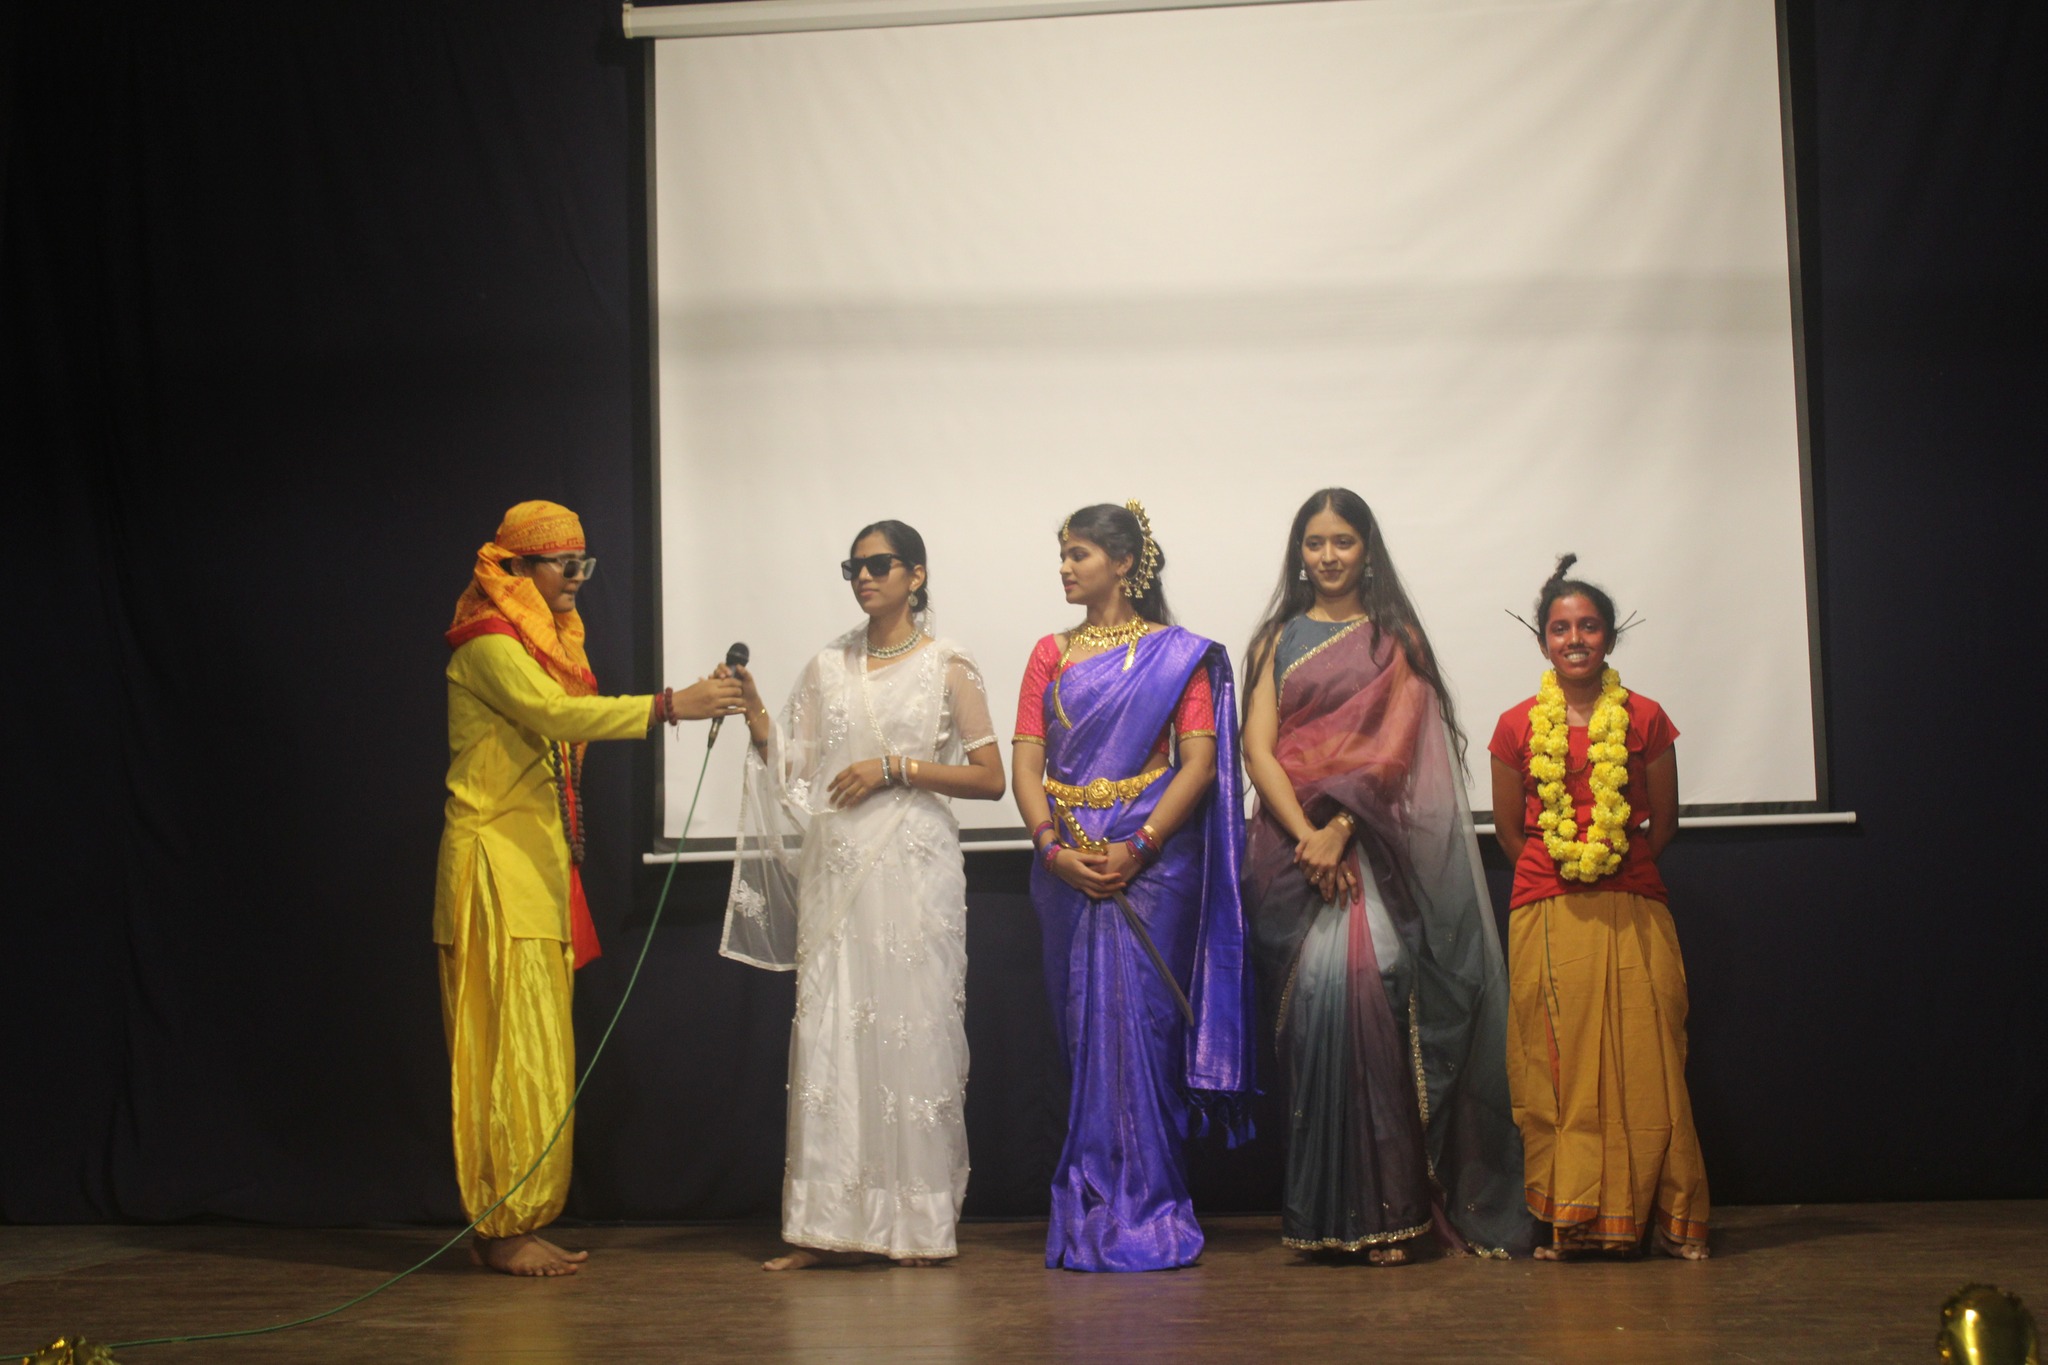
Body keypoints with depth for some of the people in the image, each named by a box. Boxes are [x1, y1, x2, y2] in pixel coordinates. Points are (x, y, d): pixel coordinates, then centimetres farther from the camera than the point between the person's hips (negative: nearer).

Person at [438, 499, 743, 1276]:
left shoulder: (548, 639, 20)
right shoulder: (489, 642, -10)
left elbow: (565, 726, 13)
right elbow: (553, 713, -26)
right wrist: (669, 706, -31)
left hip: (542, 862, 9)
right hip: (497, 861, -9)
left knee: (538, 1046, 8)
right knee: (510, 1045, -9)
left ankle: (520, 1225, 12)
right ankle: (501, 1228, -4)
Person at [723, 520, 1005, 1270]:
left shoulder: (947, 667, 3)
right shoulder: (827, 667, 15)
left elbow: (990, 778, -1)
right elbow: (793, 771, 13)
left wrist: (895, 768, -9)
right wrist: (754, 714, -3)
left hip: (914, 869, -4)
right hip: (836, 870, 4)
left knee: (914, 1032, -4)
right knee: (826, 1033, -2)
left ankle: (919, 1225, 4)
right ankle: (831, 1225, 1)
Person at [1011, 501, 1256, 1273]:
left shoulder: (1177, 654, 4)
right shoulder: (1051, 655, 14)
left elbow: (1200, 762, -5)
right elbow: (1026, 766, 8)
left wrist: (1138, 847, -15)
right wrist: (1052, 846, -8)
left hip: (1150, 859, -3)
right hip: (1068, 864, 4)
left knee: (1138, 1021, -7)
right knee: (1083, 1028, 4)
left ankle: (1143, 1212, -1)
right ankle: (1090, 1216, 9)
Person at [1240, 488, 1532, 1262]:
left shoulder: (1394, 638, 12)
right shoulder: (1279, 639, 16)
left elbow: (1395, 745, 0)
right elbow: (1257, 748, 5)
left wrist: (1340, 828, -13)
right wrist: (1305, 834, -10)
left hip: (1373, 841, -1)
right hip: (1293, 842, 1)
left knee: (1364, 980, -17)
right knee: (1315, 997, -10)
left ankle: (1385, 1204, -12)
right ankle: (1326, 1211, -5)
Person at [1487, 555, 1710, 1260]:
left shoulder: (1645, 719, 6)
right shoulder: (1517, 726, 6)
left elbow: (1663, 821, 11)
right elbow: (1508, 828, 11)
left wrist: (1615, 865, 1)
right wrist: (1560, 872, 2)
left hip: (1634, 914, 0)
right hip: (1547, 915, 0)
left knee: (1643, 1063, 0)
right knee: (1556, 1066, -1)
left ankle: (1661, 1216, 8)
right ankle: (1565, 1220, 6)